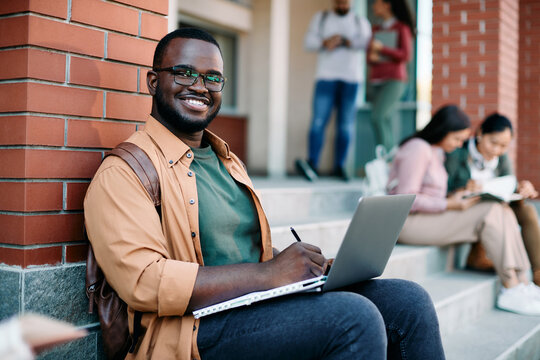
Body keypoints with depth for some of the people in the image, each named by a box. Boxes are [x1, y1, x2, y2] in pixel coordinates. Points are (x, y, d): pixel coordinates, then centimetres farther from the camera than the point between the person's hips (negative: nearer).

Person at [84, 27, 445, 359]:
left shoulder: (228, 161, 23)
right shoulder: (122, 172, -5)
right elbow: (141, 281, -18)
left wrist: (310, 265, 1)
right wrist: (266, 274, -21)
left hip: (267, 304, 8)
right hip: (198, 328, -7)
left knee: (408, 300, -9)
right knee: (354, 316, -27)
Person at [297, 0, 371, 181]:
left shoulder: (361, 22, 16)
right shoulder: (321, 18, 18)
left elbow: (365, 41, -4)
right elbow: (309, 42, 5)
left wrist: (343, 40, -18)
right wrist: (325, 42, -14)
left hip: (351, 79, 1)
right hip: (326, 77, -1)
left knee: (346, 125, -1)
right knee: (318, 120, -14)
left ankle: (339, 166, 4)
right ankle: (312, 163, -20)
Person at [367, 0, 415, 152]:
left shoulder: (402, 28, 1)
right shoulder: (375, 30, 17)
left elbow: (406, 56, -7)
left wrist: (382, 48, -16)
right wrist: (371, 58, -6)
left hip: (394, 80, -5)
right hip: (376, 81, 5)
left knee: (378, 118, -21)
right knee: (385, 122, -1)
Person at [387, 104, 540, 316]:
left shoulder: (436, 152, 18)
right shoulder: (418, 149, -14)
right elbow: (406, 199, -20)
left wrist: (455, 196, 3)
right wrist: (449, 204, -19)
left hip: (430, 217, 9)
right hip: (410, 222, -9)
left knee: (504, 213, -8)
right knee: (491, 214, -20)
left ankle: (522, 284, -12)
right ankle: (511, 290, -17)